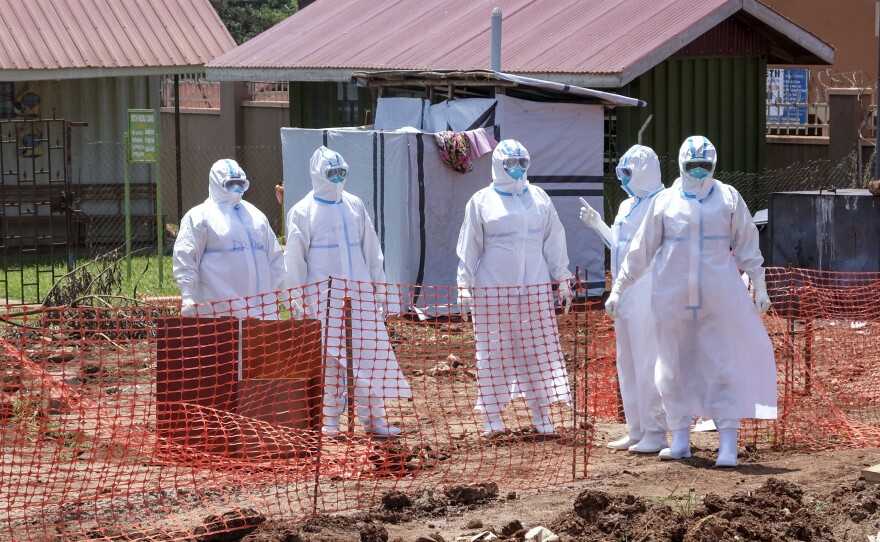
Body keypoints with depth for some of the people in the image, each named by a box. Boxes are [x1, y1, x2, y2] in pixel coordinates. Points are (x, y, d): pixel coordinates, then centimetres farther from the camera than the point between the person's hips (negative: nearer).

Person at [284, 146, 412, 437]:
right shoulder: (303, 212, -2)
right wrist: (299, 301, -6)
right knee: (329, 358, -2)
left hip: (360, 293, 4)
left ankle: (373, 418, 6)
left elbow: (371, 249, 14)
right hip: (324, 296, -4)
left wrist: (379, 287, 11)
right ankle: (330, 421, 6)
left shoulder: (355, 206, 11)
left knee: (371, 351, 0)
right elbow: (295, 260, -3)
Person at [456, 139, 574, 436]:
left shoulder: (538, 198, 8)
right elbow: (469, 247, 3)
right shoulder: (482, 201, 2)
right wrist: (464, 286, 0)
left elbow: (554, 242, 11)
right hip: (493, 288, -2)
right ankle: (491, 414, 7)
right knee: (493, 350, 1)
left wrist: (563, 281, 10)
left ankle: (541, 413, 6)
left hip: (535, 287, 2)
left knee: (539, 348, 0)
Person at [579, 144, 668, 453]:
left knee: (648, 361, -7)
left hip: (648, 294, -9)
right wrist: (596, 224, 25)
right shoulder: (626, 207, 16)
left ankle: (655, 432, -2)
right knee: (627, 362, 12)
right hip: (624, 292, 9)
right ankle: (637, 430, 19)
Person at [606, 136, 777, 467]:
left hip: (719, 298, -1)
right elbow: (641, 250, 9)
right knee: (675, 366, 6)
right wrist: (618, 289, 9)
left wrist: (759, 285, 6)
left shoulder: (728, 198, 6)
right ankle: (680, 439, 16)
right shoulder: (665, 201, 6)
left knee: (724, 364, -5)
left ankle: (728, 442, -5)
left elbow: (747, 245, 10)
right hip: (673, 297, 1)